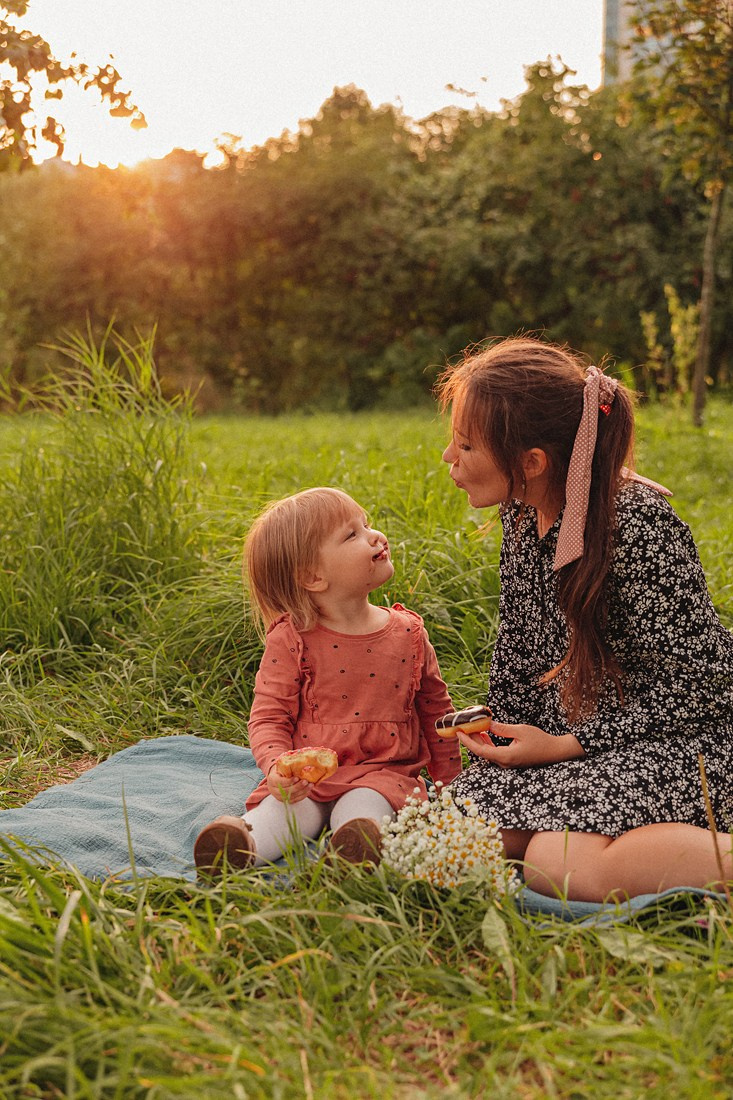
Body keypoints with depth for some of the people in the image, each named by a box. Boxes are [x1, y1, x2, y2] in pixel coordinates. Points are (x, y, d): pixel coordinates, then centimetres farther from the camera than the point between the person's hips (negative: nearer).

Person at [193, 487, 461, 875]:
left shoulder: (408, 634, 4)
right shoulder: (291, 640, -5)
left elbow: (435, 711, 15)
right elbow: (268, 717, -4)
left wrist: (449, 782, 18)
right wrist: (276, 764, -25)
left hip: (381, 774, 1)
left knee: (361, 809, -30)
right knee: (284, 810, -28)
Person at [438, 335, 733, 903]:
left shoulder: (637, 525, -22)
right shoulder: (522, 512, 2)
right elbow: (516, 647, 15)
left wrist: (562, 746, -17)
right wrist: (503, 740, 6)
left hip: (675, 741, -7)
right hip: (569, 735, 8)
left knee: (558, 862, -32)